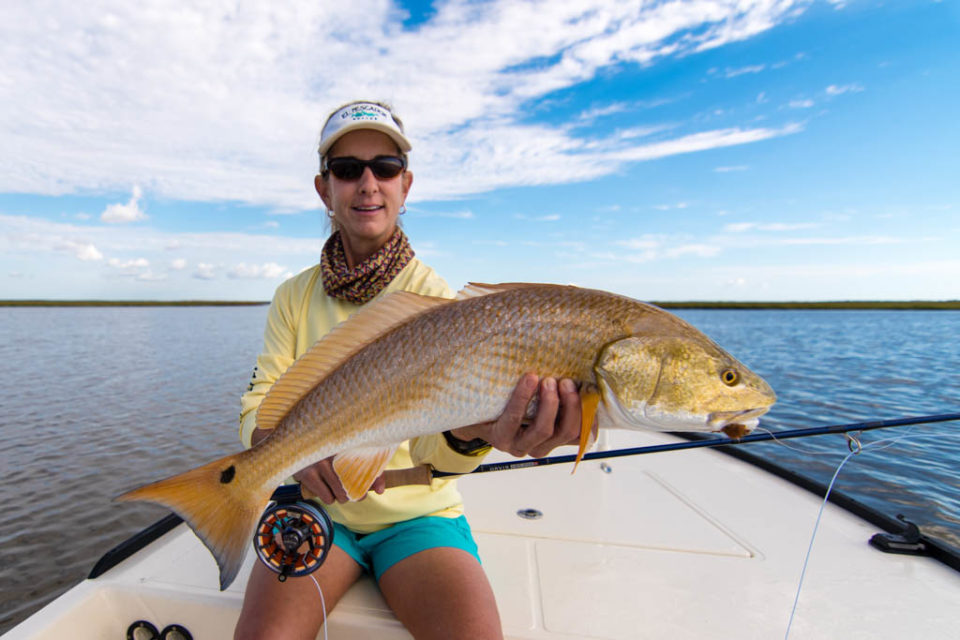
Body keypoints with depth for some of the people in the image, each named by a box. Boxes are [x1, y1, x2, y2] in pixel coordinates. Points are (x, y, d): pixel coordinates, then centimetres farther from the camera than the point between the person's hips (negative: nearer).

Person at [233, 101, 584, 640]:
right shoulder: (295, 297, 1)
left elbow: (430, 442, -20)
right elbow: (257, 410, -3)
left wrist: (475, 431, -44)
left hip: (417, 517, -1)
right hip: (318, 510, 2)